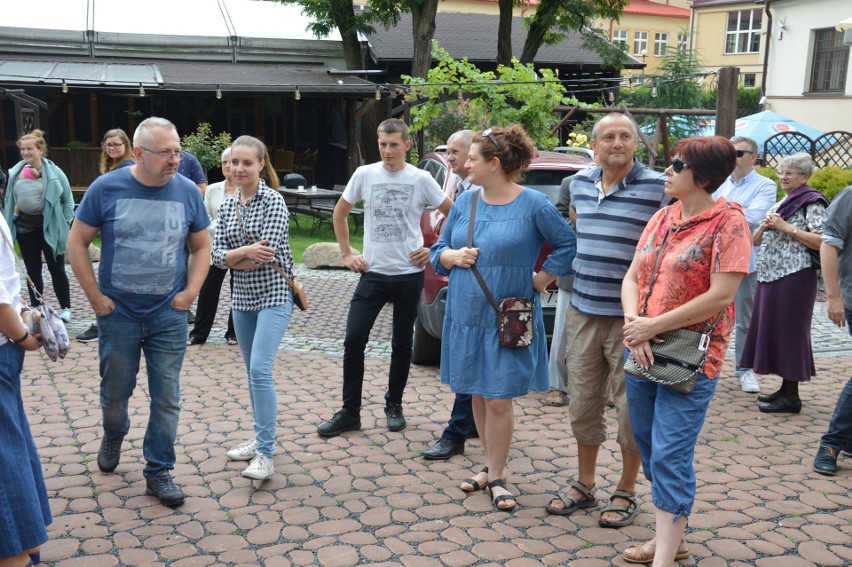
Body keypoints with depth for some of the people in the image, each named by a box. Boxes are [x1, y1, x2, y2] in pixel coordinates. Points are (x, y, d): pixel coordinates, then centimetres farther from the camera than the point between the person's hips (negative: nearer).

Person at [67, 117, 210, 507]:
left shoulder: (187, 191, -3)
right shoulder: (107, 188, -9)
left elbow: (201, 247, 8)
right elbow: (77, 243, -2)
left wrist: (191, 291, -4)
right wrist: (95, 296, -6)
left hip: (169, 315, 1)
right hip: (118, 314, -1)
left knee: (166, 397, 4)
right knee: (115, 391, 16)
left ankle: (158, 472, 18)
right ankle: (113, 435, 47)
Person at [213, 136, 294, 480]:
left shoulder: (273, 200, -11)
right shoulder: (227, 205, 7)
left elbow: (266, 253, -19)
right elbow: (217, 255, -1)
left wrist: (232, 258, -7)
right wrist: (247, 252, -18)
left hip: (273, 294, -7)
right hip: (242, 297, 7)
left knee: (260, 370, -16)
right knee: (252, 371, 14)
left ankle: (265, 454, -11)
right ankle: (262, 437, 27)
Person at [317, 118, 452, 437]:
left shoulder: (421, 179, -4)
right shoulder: (365, 175, 0)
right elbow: (340, 213, 13)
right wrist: (346, 254, 7)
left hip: (409, 274, -1)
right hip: (373, 273, 1)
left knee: (402, 344, 10)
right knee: (354, 340, -5)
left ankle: (394, 405, 27)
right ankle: (350, 412, 5)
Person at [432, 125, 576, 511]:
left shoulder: (533, 204, -9)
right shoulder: (465, 202, 6)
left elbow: (567, 244, -2)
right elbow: (439, 250, 12)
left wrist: (542, 279, -7)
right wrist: (453, 256, -9)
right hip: (466, 315, 5)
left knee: (499, 401, -1)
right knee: (478, 395, 13)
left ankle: (496, 478, 13)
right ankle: (490, 466, 28)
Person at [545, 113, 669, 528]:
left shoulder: (658, 188, -10)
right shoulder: (580, 183, 7)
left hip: (631, 318, -5)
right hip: (582, 313, 5)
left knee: (631, 409, 5)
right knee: (583, 404, 13)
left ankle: (626, 494, 22)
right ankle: (584, 486, 30)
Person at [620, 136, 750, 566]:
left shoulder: (728, 221, -10)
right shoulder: (662, 219, 10)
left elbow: (721, 295, -18)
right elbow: (632, 277, 9)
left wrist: (653, 325, -16)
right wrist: (634, 324, -10)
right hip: (643, 352, 7)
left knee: (670, 457, -8)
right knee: (649, 449, 15)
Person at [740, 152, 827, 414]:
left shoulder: (812, 203, -5)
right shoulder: (779, 205, 20)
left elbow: (821, 242, -18)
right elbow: (755, 240, 19)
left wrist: (786, 227, -18)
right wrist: (764, 226, -2)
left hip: (794, 277, -8)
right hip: (769, 276, 9)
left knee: (788, 332, -5)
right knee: (772, 330, 10)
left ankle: (791, 397, 1)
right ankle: (785, 388, 21)